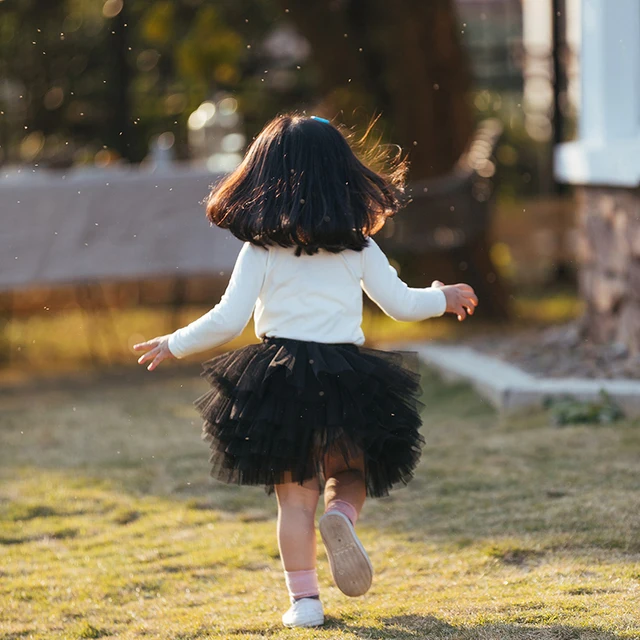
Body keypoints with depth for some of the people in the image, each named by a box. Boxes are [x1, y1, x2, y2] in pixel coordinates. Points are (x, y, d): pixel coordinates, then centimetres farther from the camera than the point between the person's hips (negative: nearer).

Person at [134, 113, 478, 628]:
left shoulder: (260, 251, -2)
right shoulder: (358, 248, 2)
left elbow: (228, 321, -4)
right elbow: (400, 303, 7)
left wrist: (173, 345, 10)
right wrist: (444, 297, 27)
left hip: (279, 385, -1)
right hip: (347, 383, 1)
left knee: (295, 498, 8)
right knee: (351, 478, 20)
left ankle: (304, 599, 4)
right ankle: (341, 515, -13)